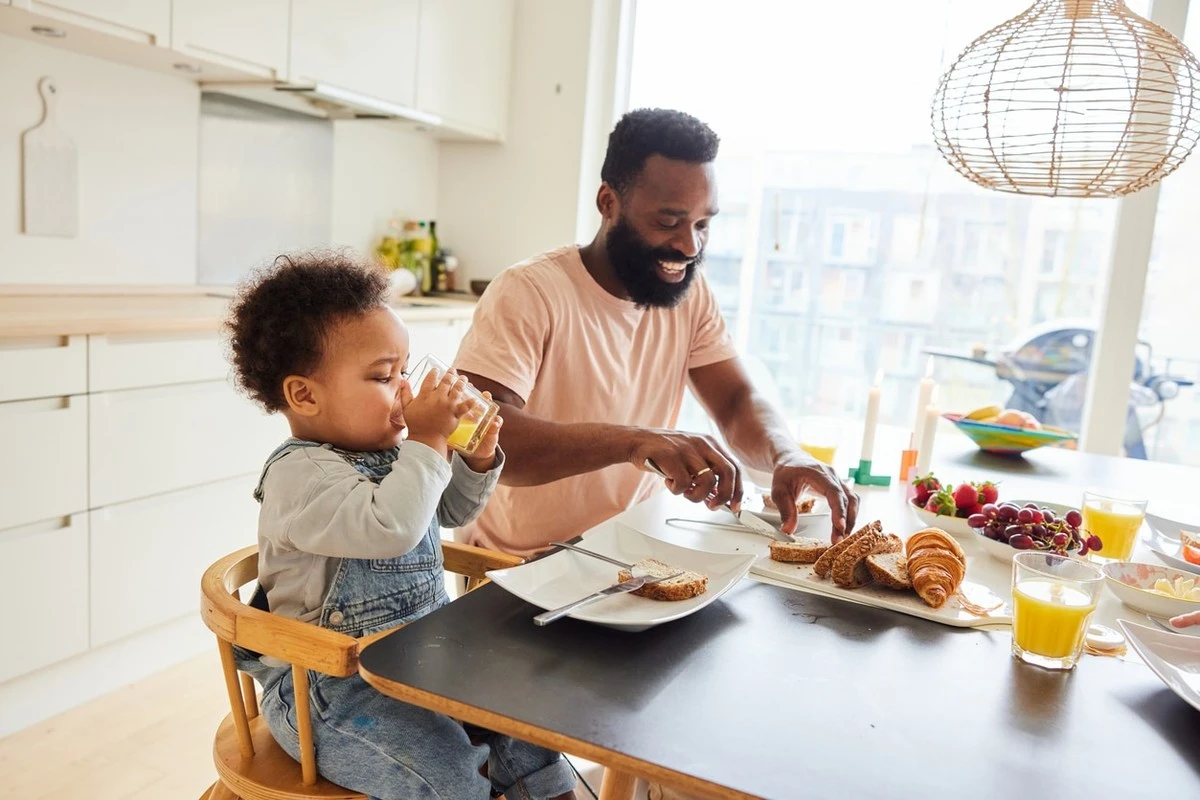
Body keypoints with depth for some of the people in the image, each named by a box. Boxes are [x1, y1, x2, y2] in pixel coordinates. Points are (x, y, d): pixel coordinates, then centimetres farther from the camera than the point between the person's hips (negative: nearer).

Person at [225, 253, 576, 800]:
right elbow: (391, 526, -38)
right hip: (329, 685, -8)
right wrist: (428, 441, -28)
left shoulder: (389, 453, 5)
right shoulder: (300, 474, -21)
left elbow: (451, 511, 19)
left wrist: (478, 458, 0)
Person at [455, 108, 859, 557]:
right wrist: (635, 441, -40)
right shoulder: (529, 293, -17)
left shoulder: (690, 294, 3)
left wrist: (785, 455, -22)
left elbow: (737, 402, 1)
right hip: (523, 570, -5)